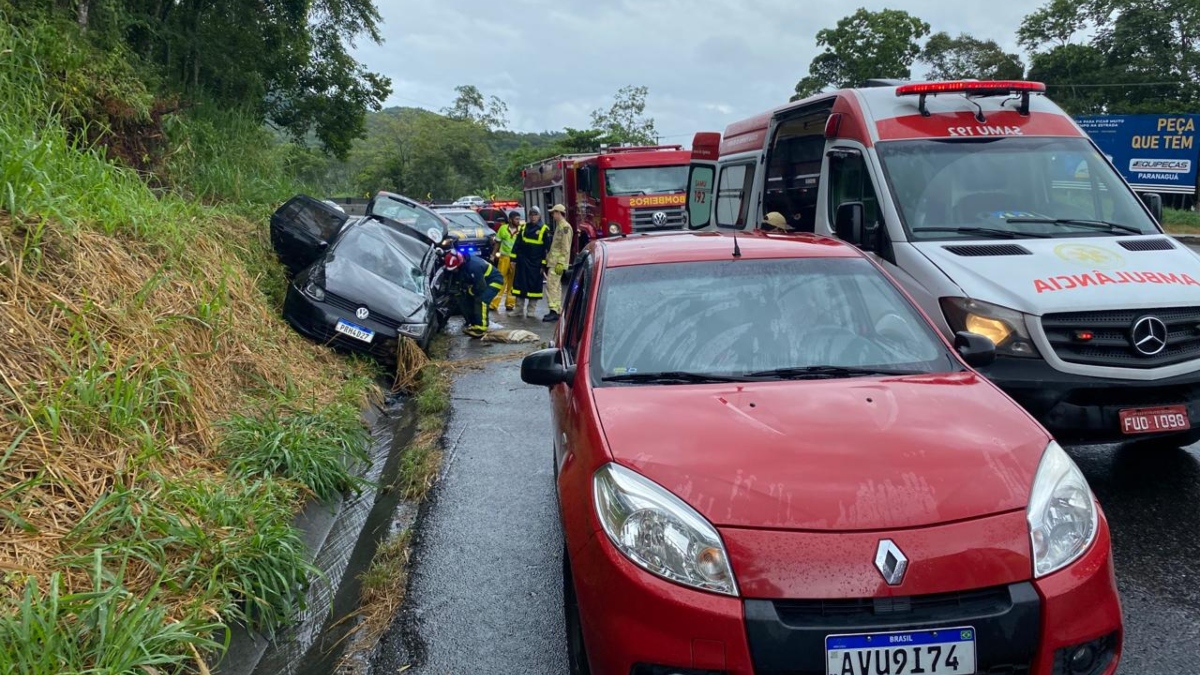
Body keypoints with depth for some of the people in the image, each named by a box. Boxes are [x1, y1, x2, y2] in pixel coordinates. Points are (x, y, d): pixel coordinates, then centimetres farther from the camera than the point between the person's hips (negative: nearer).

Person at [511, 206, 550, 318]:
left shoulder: (544, 229, -1)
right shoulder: (524, 227, 10)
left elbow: (547, 248, -2)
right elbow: (517, 244, 12)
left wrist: (544, 264, -7)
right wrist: (514, 258, 4)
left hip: (536, 263, -3)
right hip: (523, 261, 3)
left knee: (534, 285, 2)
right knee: (520, 284, 5)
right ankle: (520, 309, 14)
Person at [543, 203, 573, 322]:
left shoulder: (565, 227, -13)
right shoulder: (559, 226, 19)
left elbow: (565, 248, -19)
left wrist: (560, 263, -22)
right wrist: (549, 257, 22)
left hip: (557, 262, -11)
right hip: (553, 261, 11)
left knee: (552, 285, -14)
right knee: (555, 286, 13)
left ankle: (554, 311, -17)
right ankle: (559, 310, 18)